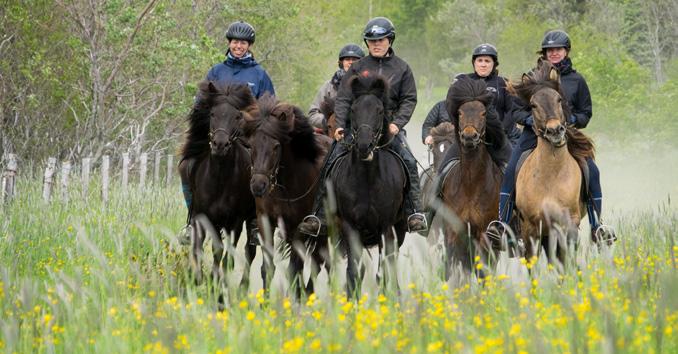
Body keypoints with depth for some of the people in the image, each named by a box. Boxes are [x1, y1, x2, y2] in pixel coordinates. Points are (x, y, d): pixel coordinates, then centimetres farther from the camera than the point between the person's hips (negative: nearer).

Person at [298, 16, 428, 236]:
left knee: (408, 162, -22)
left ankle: (415, 213, -18)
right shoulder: (358, 68, 7)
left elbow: (409, 100, 4)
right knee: (331, 164, -12)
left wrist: (397, 123, -12)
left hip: (389, 126, 0)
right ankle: (318, 216, -8)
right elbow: (343, 99, 4)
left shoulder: (402, 69, 7)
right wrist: (340, 125, -10)